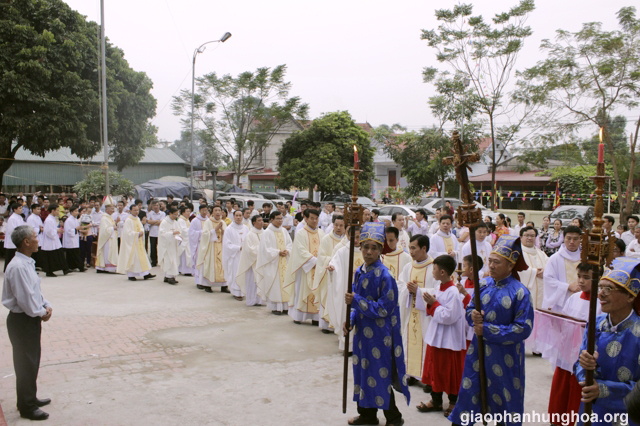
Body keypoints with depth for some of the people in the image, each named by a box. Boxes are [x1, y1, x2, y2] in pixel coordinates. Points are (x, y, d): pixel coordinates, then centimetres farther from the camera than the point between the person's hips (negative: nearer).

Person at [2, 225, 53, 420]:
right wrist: (42, 313, -12)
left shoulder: (27, 263, 7)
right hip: (22, 321, -10)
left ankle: (31, 398, 36)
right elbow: (26, 299, -26)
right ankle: (27, 407, 17)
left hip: (32, 319, 10)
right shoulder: (18, 267, -25)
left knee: (32, 360, 21)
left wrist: (46, 306, 0)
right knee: (26, 363, 3)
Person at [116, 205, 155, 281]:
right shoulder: (128, 220, -12)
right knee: (132, 257, -4)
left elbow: (141, 228, 15)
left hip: (139, 242, 8)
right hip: (131, 242, -8)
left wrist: (142, 232, -6)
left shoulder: (138, 219, 11)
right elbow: (128, 232, -17)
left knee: (142, 257, 5)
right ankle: (130, 275, 5)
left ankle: (146, 274, 6)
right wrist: (137, 234, -19)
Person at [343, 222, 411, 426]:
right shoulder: (359, 272, 4)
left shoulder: (384, 276, -18)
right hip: (363, 331, 7)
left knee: (380, 375, 2)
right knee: (363, 370, 15)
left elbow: (383, 309, -19)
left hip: (379, 334, -7)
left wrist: (356, 301, -24)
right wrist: (351, 320, -3)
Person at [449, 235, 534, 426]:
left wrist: (488, 330, -18)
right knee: (469, 390, 10)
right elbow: (470, 309, 11)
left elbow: (523, 329, -16)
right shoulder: (484, 284, 0)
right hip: (478, 349, 4)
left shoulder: (519, 292, -13)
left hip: (505, 356, -4)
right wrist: (472, 316, -14)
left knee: (504, 396, 11)